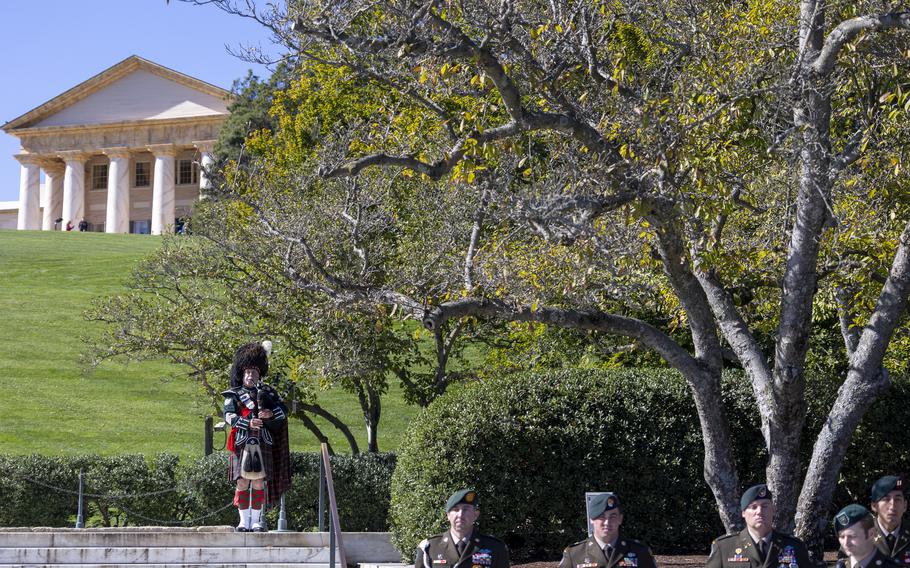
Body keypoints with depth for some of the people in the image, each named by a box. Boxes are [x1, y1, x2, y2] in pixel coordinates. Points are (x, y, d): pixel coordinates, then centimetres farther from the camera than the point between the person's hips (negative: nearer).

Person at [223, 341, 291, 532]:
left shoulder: (267, 392, 15)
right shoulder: (234, 394, 8)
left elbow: (283, 410, 6)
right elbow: (229, 416, -6)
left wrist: (271, 413, -15)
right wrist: (248, 423, -21)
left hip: (263, 443, 1)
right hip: (242, 443, -1)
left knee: (259, 482, 0)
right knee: (243, 482, -4)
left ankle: (257, 520, 5)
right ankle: (244, 521, 3)